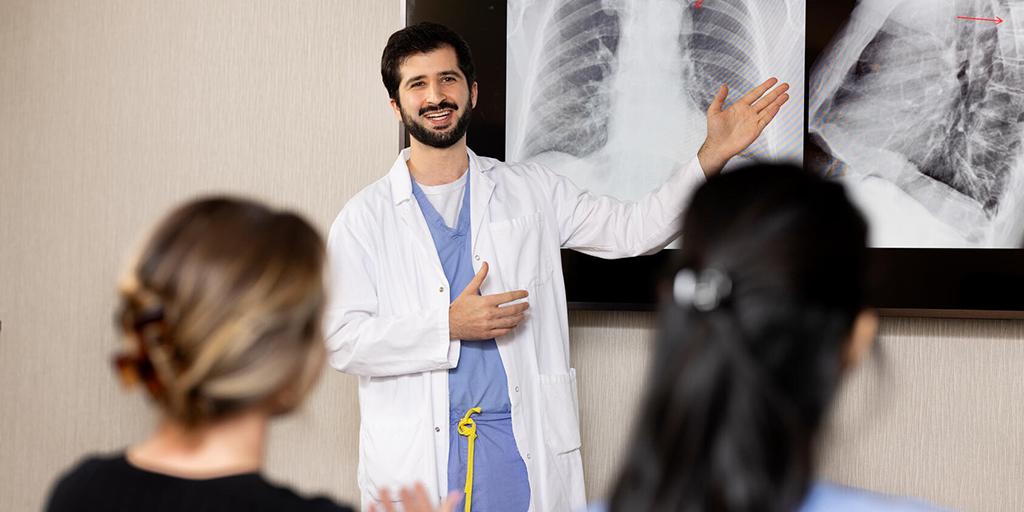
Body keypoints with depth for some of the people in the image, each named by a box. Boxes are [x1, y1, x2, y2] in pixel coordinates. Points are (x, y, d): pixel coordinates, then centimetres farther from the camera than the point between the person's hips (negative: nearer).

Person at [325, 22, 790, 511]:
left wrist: (714, 154, 0)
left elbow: (635, 228, 9)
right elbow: (341, 340, -5)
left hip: (523, 446, 2)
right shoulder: (366, 217, 1)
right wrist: (450, 326, -15)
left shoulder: (531, 191, 10)